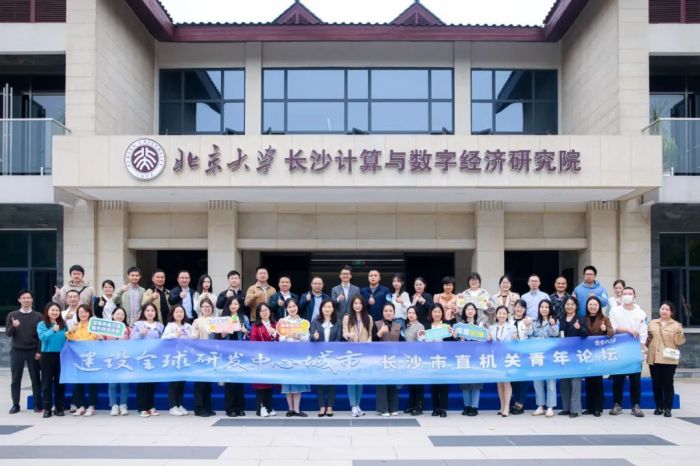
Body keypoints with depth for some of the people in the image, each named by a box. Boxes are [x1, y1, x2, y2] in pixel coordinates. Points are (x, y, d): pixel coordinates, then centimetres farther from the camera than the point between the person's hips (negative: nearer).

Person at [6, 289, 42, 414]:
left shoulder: (38, 316, 2)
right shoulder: (12, 315, 4)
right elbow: (8, 333, 0)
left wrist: (39, 351, -7)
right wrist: (13, 326, -21)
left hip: (33, 351, -1)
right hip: (17, 351, 1)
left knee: (35, 379, 2)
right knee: (16, 379, 4)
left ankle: (38, 404, 8)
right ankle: (15, 404, 11)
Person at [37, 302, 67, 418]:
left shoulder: (63, 324, 7)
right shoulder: (42, 324, 0)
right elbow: (42, 336, -18)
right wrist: (53, 330, -31)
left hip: (61, 355, 2)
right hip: (47, 355, -2)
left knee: (59, 382, 6)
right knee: (47, 382, 1)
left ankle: (59, 408, 13)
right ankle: (47, 408, 7)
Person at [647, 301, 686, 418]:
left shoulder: (676, 325, 3)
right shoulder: (652, 323, 13)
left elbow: (679, 342, -4)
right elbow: (647, 340, 21)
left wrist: (679, 332, -19)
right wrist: (647, 339, 1)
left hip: (669, 359, -3)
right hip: (654, 358, 3)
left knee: (668, 383, -2)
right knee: (656, 383, 5)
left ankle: (667, 408, 3)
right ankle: (659, 407, 15)